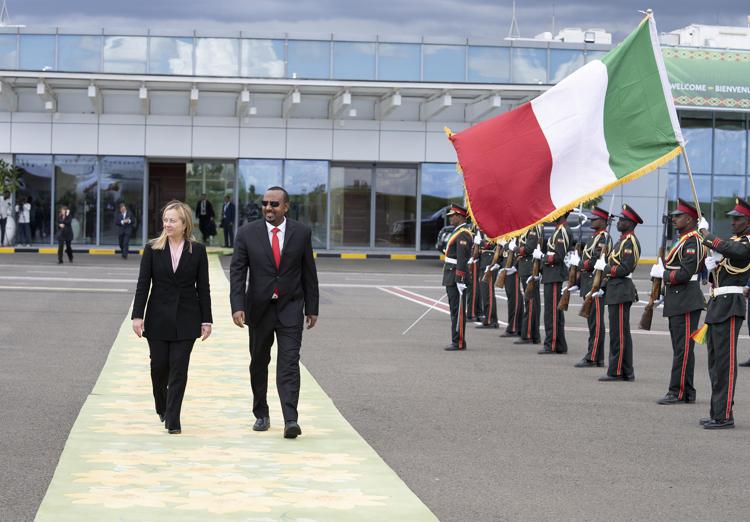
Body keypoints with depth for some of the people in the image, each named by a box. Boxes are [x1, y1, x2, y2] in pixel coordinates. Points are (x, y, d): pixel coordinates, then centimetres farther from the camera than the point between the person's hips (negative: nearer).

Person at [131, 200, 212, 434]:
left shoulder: (197, 251, 0)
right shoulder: (152, 249, 0)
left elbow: (203, 287, 2)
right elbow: (143, 284, 0)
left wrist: (206, 320, 0)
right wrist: (137, 315, -7)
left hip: (185, 318, -1)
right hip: (158, 318, 1)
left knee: (179, 368, -4)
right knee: (159, 365, 6)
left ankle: (172, 420, 0)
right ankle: (162, 406, 34)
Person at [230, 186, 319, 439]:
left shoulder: (302, 233, 0)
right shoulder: (247, 233, -2)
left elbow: (309, 273, 5)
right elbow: (237, 272, -5)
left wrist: (312, 308, 5)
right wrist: (238, 307, -16)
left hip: (290, 307, -1)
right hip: (259, 308, 1)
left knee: (289, 363, -11)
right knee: (259, 363, 12)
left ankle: (290, 420, -16)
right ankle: (261, 415, 26)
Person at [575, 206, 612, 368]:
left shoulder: (603, 237, -11)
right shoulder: (595, 237, 19)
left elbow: (597, 261, -20)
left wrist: (581, 265, -8)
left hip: (597, 284, -10)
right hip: (589, 283, 10)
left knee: (596, 322, -7)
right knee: (593, 321, 11)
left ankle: (593, 358, -7)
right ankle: (597, 358, 15)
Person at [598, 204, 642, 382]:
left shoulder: (630, 242, -13)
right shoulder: (623, 241, 18)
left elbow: (625, 269, -21)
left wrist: (604, 267, -12)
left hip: (621, 292, -10)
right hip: (615, 291, 10)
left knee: (619, 333, -7)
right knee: (620, 333, 12)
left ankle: (617, 372, -5)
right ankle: (625, 372, 17)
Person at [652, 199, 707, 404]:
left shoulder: (692, 241, -14)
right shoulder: (684, 240, 18)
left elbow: (685, 273, -21)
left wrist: (663, 274, -11)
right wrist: (663, 270, 5)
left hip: (686, 302, -11)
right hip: (677, 301, 11)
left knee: (683, 348, -7)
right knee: (681, 347, 13)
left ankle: (678, 393, -5)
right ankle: (687, 392, 19)